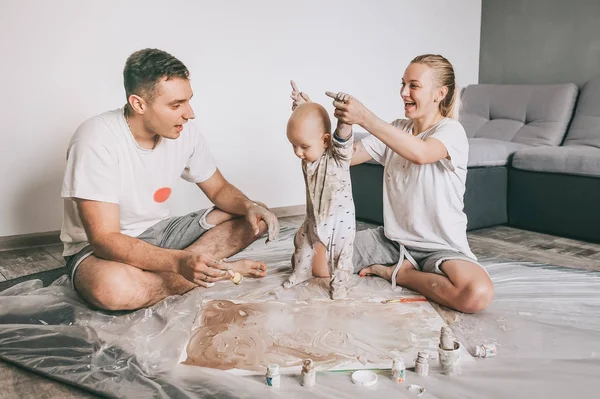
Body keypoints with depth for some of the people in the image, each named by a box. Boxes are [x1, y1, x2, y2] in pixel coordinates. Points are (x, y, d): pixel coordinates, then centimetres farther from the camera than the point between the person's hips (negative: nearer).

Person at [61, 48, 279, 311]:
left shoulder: (184, 132, -10)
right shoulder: (96, 141, -27)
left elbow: (219, 189, 5)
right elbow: (105, 239, -30)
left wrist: (250, 207, -19)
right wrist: (180, 261, -44)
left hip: (160, 232, 5)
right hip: (97, 248, -5)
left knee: (254, 219, -6)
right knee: (114, 287, -41)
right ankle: (219, 271, -18)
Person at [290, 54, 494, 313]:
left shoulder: (451, 131, -12)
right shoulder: (395, 130, 6)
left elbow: (420, 153, -35)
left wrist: (364, 118, -39)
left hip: (441, 247, -4)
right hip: (391, 239, 5)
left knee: (477, 294, -35)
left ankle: (396, 273, -7)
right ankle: (402, 267, 1)